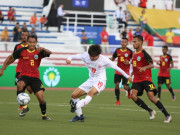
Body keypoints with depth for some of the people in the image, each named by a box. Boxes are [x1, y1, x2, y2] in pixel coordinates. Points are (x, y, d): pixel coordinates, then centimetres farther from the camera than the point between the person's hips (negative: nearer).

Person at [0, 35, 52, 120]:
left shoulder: (39, 52, -1)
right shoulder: (22, 51, 1)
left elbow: (49, 53, -19)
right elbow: (11, 58, 14)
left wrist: (42, 49, -38)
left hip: (35, 77, 0)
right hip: (24, 75, 0)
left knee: (41, 98, -10)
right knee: (19, 85, -35)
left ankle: (44, 115, 18)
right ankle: (24, 107, -19)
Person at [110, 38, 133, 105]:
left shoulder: (129, 51, -5)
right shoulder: (117, 50, 4)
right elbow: (113, 58, 15)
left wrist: (129, 62, -17)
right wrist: (110, 59, -7)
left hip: (126, 72, -3)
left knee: (125, 87, -7)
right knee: (116, 85, -8)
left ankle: (129, 90, 32)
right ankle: (118, 100, 3)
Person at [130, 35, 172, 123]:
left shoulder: (144, 54, -10)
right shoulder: (134, 54, 13)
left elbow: (152, 65, -23)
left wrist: (145, 67, -41)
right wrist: (131, 74, 20)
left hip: (146, 78, -7)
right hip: (137, 79, 7)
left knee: (151, 96, -17)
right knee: (133, 96, -14)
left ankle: (167, 115, -5)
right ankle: (150, 111, 2)